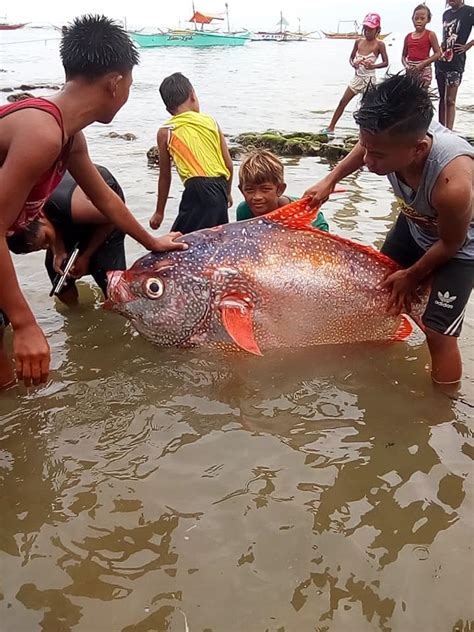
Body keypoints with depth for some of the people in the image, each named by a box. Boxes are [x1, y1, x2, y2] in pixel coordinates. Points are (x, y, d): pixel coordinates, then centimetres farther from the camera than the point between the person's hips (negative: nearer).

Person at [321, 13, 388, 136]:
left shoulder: (379, 44, -8)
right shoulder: (359, 42, 4)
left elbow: (385, 62, -8)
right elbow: (351, 58, 11)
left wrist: (372, 66, -24)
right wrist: (353, 64, -12)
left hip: (368, 79, -5)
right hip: (357, 78, 5)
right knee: (342, 102, 5)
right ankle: (331, 127, 12)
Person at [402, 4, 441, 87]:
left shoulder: (430, 34, -2)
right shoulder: (408, 37, 10)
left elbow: (438, 53, -6)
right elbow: (404, 56, 15)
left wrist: (423, 64, -16)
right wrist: (406, 65, -7)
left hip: (424, 70, -4)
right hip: (410, 70, 4)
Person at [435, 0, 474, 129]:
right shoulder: (446, 14, 15)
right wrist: (441, 46, 12)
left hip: (455, 62, -7)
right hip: (441, 61, 7)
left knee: (450, 100, -9)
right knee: (442, 98, 10)